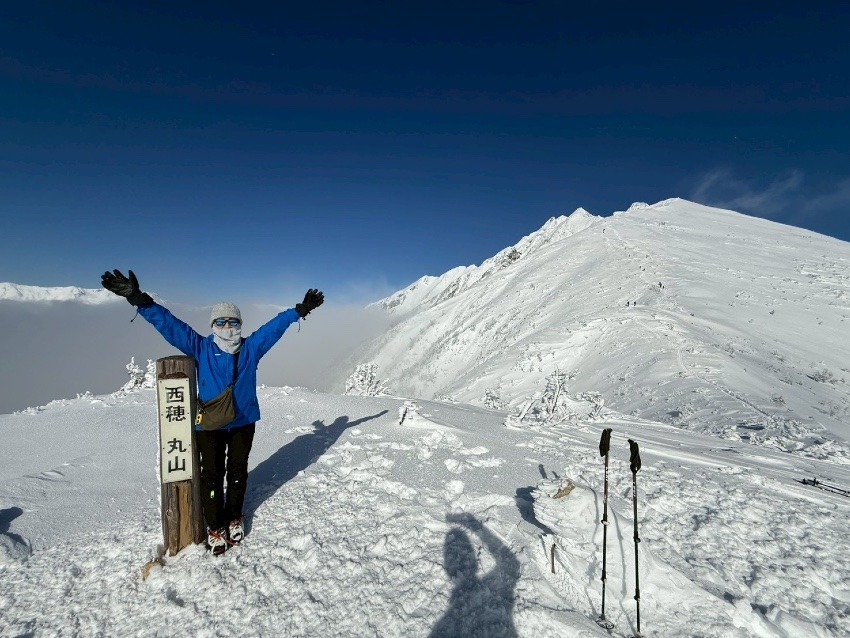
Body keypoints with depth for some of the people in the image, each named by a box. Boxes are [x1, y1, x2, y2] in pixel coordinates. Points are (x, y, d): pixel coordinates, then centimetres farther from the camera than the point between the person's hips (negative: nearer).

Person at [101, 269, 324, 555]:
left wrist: (300, 310, 0)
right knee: (212, 475, 7)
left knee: (238, 471, 17)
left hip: (243, 421, 2)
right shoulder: (200, 348, -5)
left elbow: (275, 325, 2)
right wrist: (140, 301, -16)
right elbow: (169, 324, -8)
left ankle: (235, 518, 37)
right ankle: (215, 526, 26)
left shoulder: (251, 347, -1)